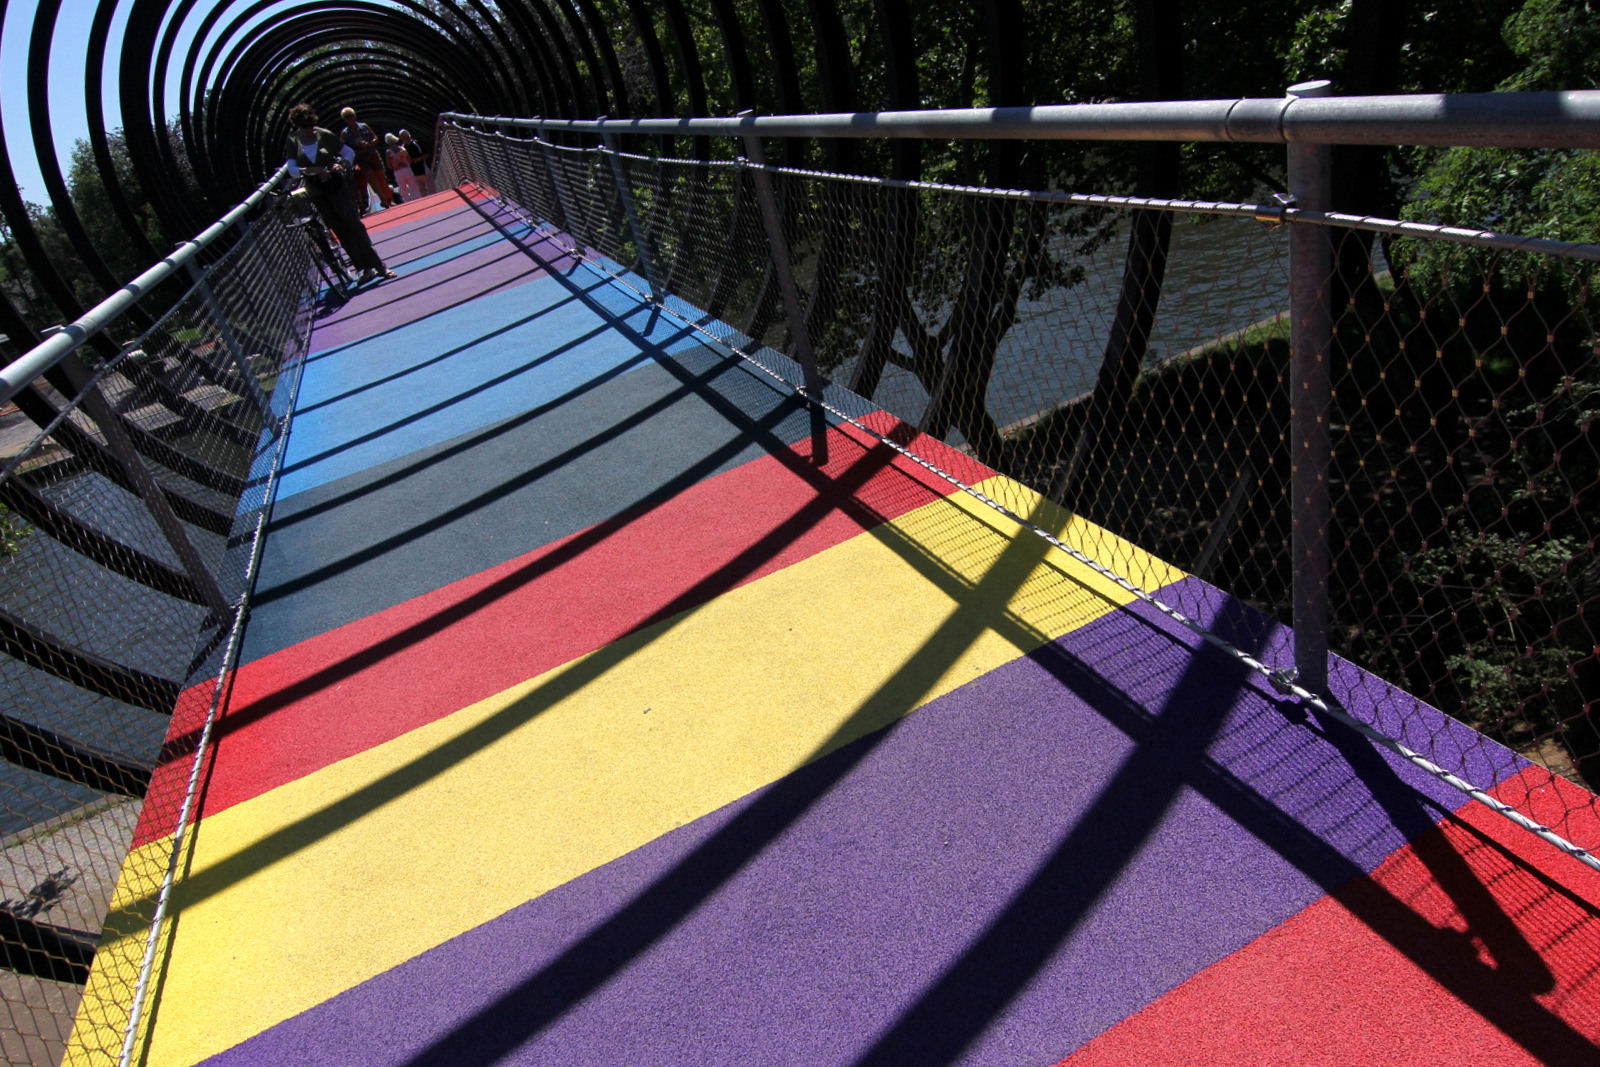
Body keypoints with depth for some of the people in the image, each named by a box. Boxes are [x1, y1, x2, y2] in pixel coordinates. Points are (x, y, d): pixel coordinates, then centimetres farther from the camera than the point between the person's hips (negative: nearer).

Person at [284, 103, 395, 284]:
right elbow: (292, 170, -10)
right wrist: (312, 170, -27)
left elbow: (349, 152, 2)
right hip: (317, 193, 2)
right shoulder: (292, 143, -3)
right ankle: (365, 269, 8)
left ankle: (378, 266, -9)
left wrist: (342, 164, -18)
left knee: (354, 225, -10)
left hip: (336, 186, -2)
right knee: (340, 231, 4)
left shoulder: (325, 135, -5)